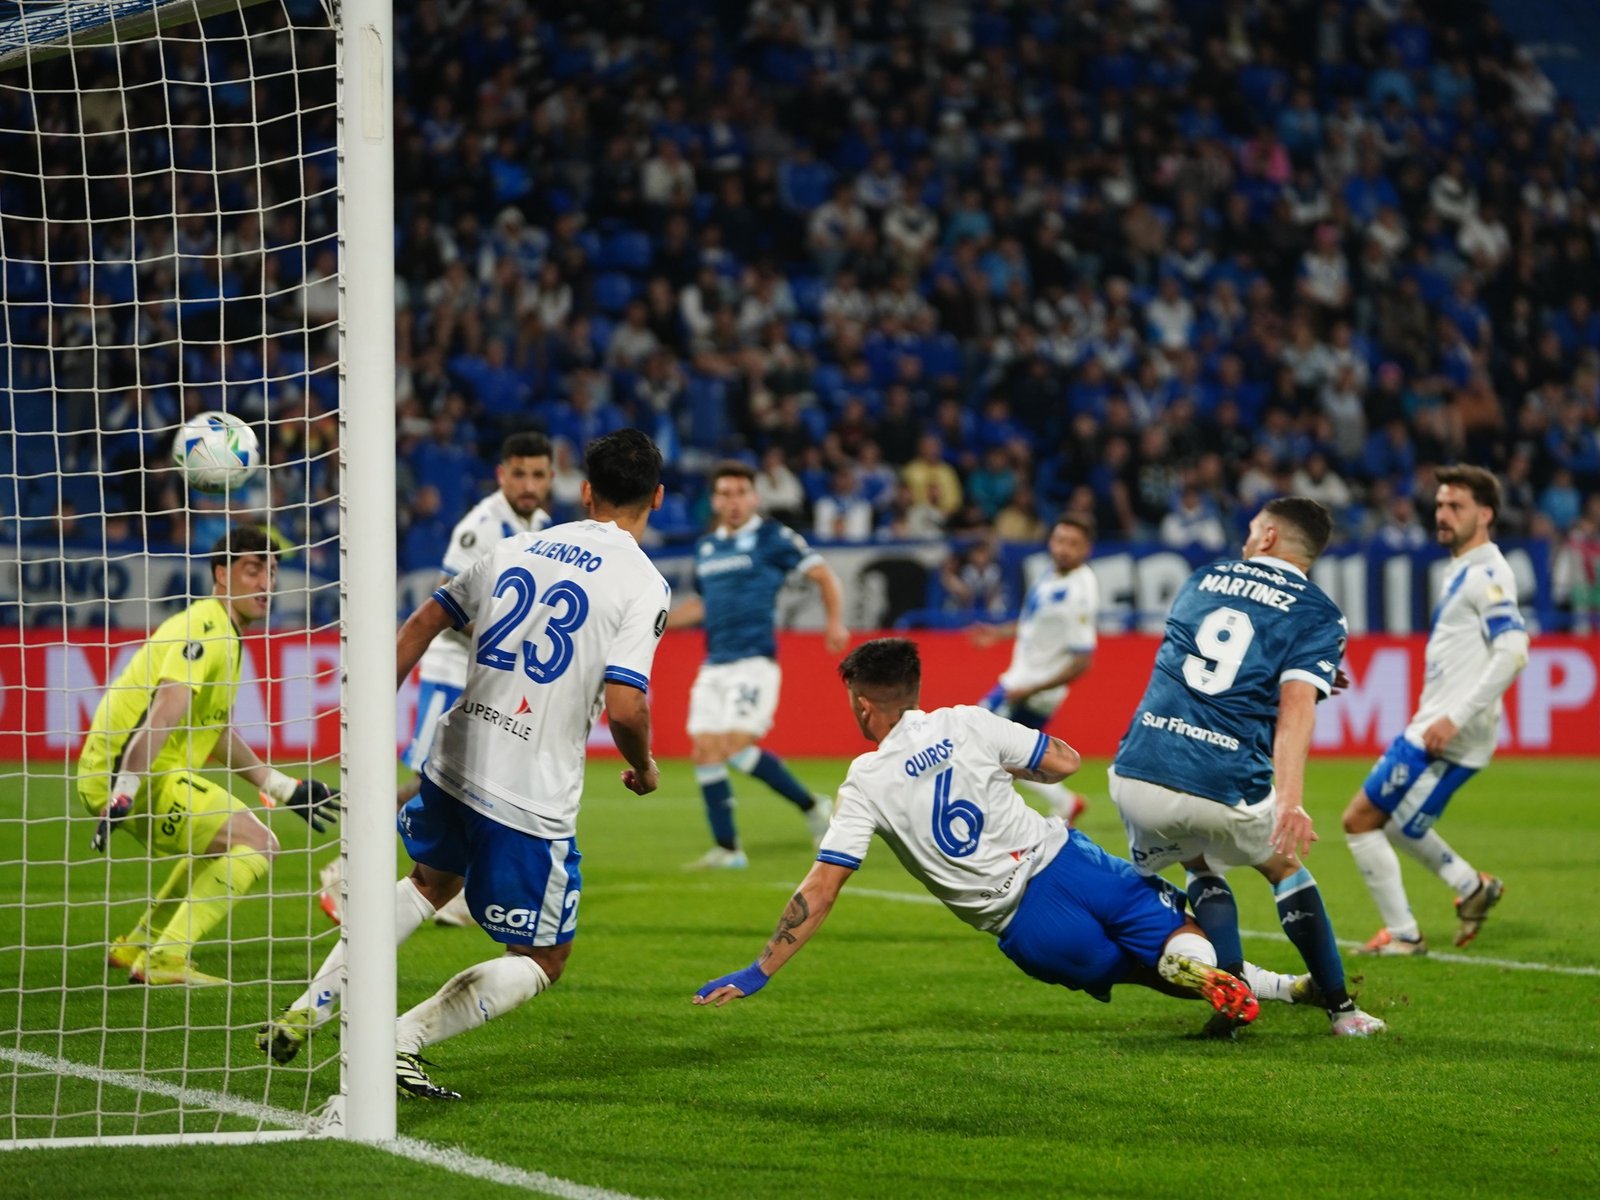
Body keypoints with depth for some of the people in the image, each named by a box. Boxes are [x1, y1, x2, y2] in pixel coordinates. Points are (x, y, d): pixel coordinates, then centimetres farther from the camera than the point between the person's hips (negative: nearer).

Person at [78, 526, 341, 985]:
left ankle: (136, 947, 28)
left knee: (223, 844, 28)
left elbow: (219, 735, 27)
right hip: (127, 774, -11)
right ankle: (164, 961, -18)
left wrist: (285, 789, 27)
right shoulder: (205, 629, -15)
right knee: (256, 843, -14)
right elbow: (164, 713, -27)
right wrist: (124, 794, -37)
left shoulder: (224, 635, 18)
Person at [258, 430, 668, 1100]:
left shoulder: (515, 551, 8)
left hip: (454, 764, 6)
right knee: (544, 961, 12)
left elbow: (422, 625, 11)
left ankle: (308, 1009, 27)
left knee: (431, 881, 35)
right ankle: (401, 1043, -5)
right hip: (533, 799, -6)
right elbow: (624, 708, -19)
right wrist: (643, 769, 1)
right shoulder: (642, 585, -10)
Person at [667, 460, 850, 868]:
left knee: (737, 748, -18)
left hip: (754, 662, -7)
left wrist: (836, 624, -14)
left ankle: (811, 806, -1)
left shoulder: (772, 537, -3)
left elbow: (823, 574, -2)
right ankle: (726, 847, 5)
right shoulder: (705, 548, 16)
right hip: (714, 664, 7)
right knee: (705, 753, -1)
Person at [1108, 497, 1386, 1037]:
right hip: (1221, 790, -2)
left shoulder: (1202, 579, 19)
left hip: (1135, 778, 3)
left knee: (1203, 867, 30)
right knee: (1284, 866, 26)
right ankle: (1341, 1009, 25)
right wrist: (1289, 803, -23)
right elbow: (1295, 708, -12)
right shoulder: (1317, 616, 5)